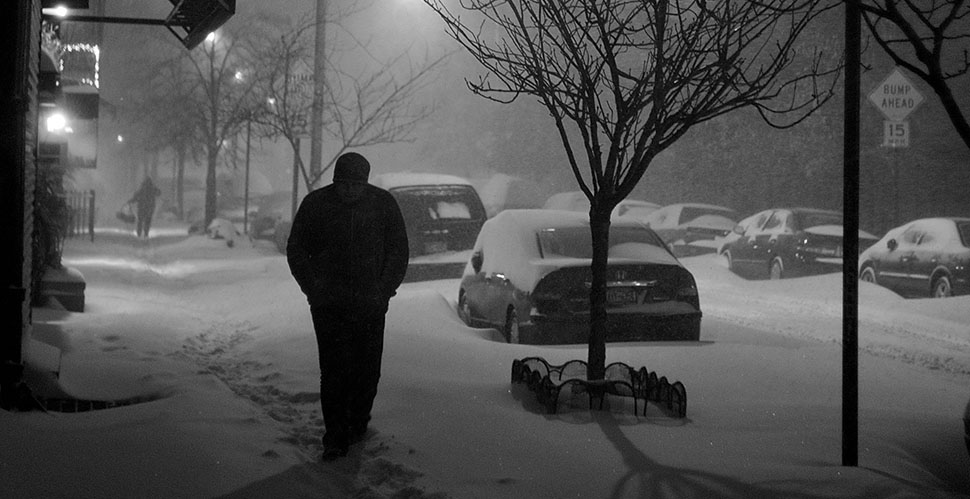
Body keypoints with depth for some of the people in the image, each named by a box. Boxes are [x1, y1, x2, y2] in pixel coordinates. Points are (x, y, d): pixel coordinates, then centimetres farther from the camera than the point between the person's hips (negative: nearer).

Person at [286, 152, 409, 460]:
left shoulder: (384, 204, 1)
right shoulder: (315, 205, -1)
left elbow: (398, 252, 7)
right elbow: (296, 251, 7)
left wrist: (384, 290, -4)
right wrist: (314, 289, -4)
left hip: (370, 305, 1)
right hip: (329, 304, -1)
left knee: (367, 369, 4)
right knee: (334, 368, -7)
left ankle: (358, 423, 24)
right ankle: (335, 436, -2)